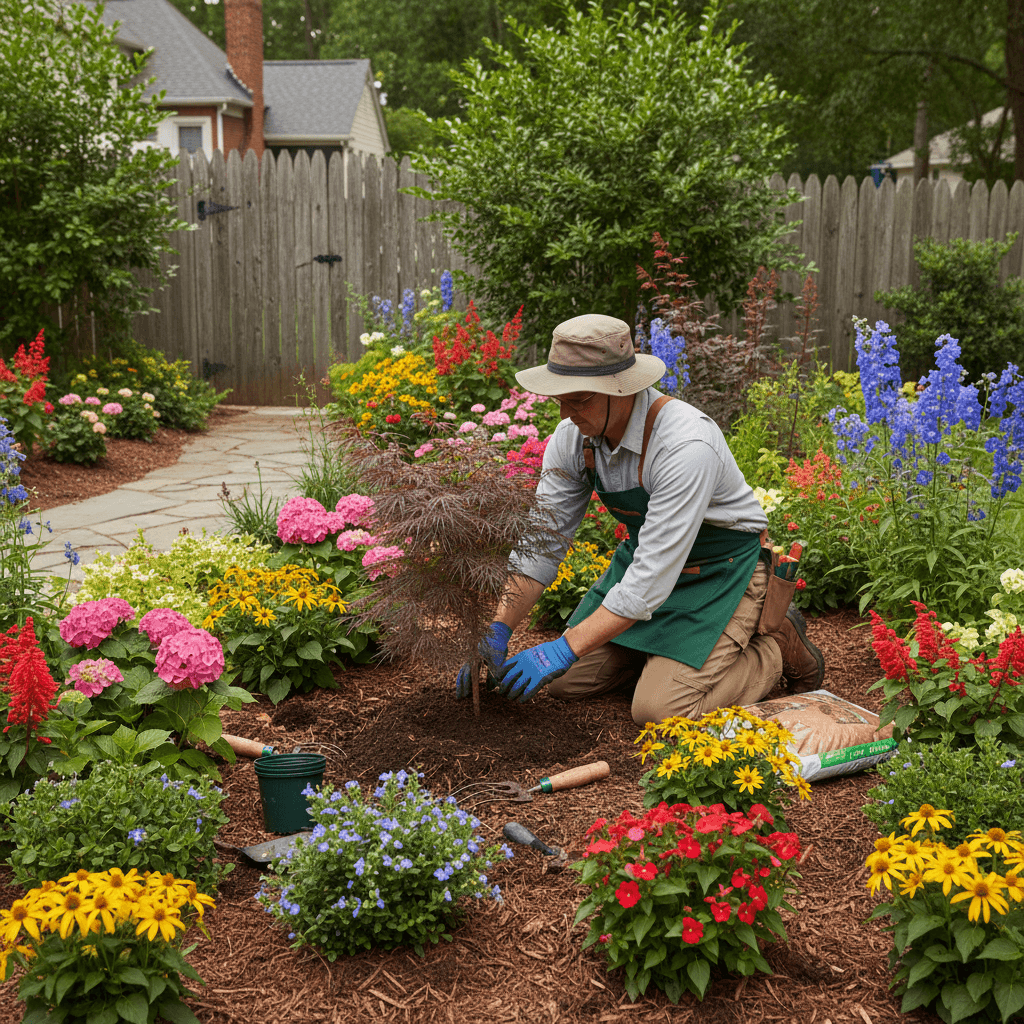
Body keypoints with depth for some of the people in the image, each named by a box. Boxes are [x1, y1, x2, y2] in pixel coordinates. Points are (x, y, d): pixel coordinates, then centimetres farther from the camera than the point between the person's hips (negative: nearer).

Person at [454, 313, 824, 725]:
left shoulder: (687, 444, -36)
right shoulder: (572, 437, -14)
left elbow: (653, 577, -35)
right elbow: (540, 542, -7)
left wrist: (564, 649, -36)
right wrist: (497, 632, -18)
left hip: (721, 570, -7)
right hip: (643, 557, 7)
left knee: (659, 710, -19)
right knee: (564, 682, 1)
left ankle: (777, 644, 4)